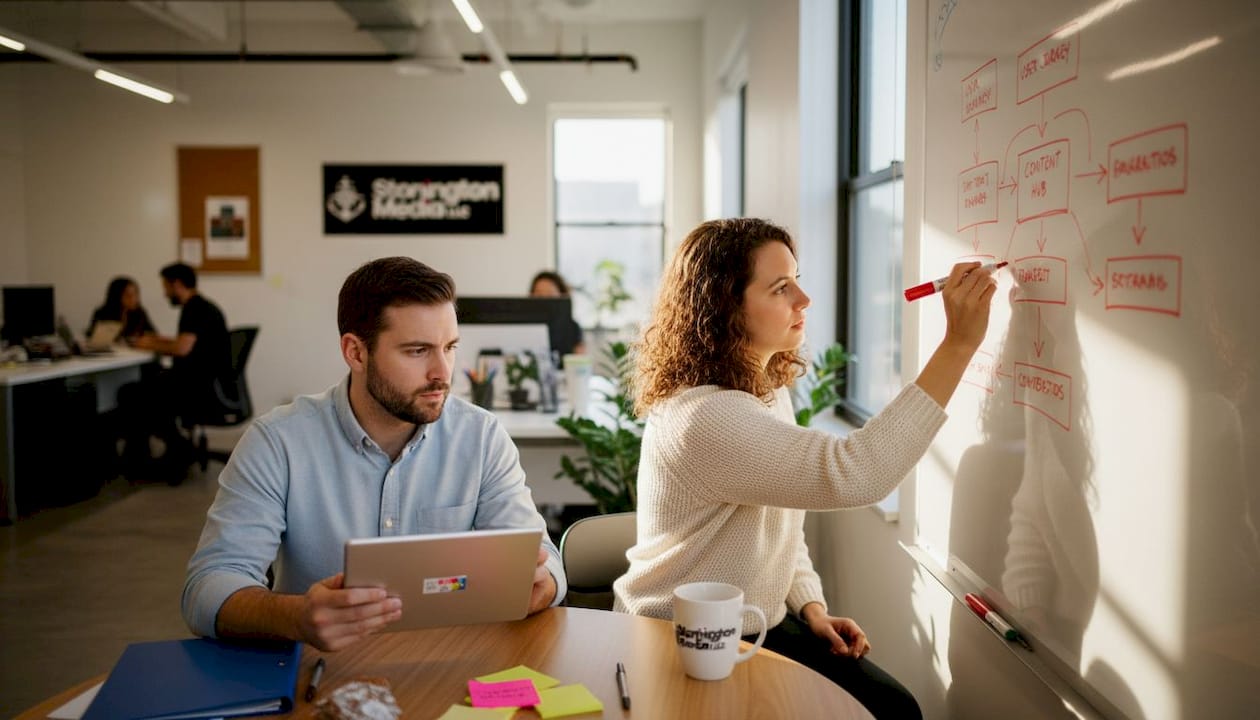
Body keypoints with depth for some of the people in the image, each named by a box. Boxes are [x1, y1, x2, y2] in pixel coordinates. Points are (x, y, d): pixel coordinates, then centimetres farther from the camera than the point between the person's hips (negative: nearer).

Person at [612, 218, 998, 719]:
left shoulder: (770, 393, 5)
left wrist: (812, 607, -1)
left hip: (760, 625, 8)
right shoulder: (702, 418, -29)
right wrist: (958, 344, -38)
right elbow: (852, 475, -38)